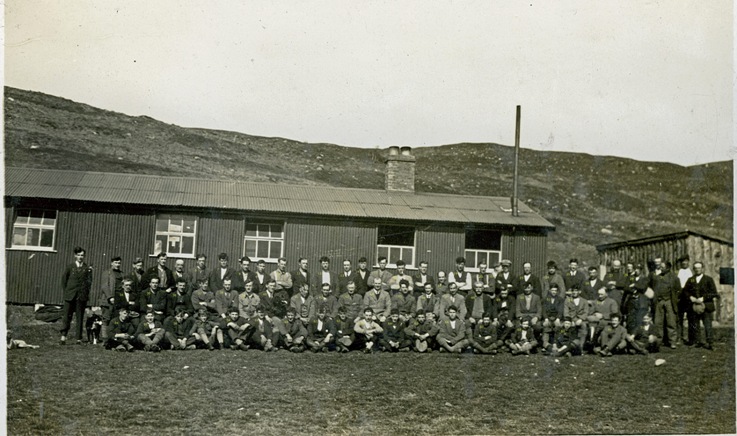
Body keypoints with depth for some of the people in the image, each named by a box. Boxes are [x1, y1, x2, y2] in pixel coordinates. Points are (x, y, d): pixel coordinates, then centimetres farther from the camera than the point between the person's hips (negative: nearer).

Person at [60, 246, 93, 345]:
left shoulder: (87, 268, 7)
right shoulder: (70, 266, 8)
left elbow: (89, 282, 7)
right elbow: (64, 279, 11)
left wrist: (86, 294, -1)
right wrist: (66, 291, 4)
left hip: (82, 296, 0)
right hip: (70, 296, 0)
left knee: (80, 317, 3)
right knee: (67, 316, -4)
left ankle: (79, 339, 6)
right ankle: (63, 336, -5)